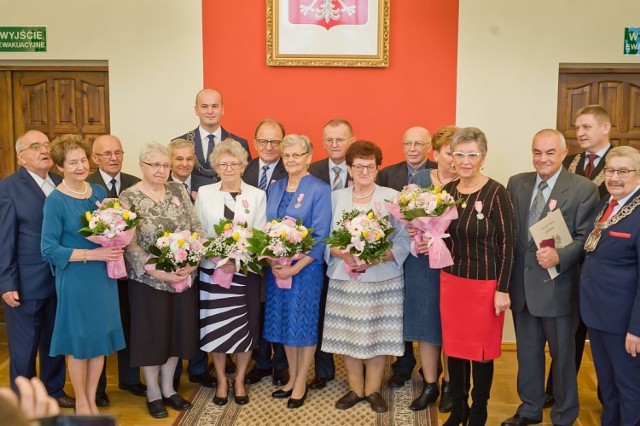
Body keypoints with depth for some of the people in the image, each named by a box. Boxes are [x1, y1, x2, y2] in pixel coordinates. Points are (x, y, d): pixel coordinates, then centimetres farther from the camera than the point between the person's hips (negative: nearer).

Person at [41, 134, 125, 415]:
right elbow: (49, 250, -14)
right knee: (80, 342, 8)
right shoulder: (55, 201, -13)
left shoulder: (99, 192, 3)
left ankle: (92, 400, 29)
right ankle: (81, 403, 27)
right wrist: (92, 255, -21)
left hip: (103, 275, 5)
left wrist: (115, 247, -7)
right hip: (75, 279, -5)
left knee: (101, 338, 12)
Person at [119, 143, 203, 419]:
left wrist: (193, 261, -14)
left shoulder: (178, 191, 4)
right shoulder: (128, 198, -8)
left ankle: (168, 388, 32)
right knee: (152, 334, 8)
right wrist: (157, 271, -22)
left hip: (183, 277, 4)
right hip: (149, 280, -4)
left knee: (178, 331, 14)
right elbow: (128, 244, -15)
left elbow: (197, 228, 2)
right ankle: (153, 392, 28)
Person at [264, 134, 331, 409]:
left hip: (306, 268, -5)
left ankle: (301, 383, 19)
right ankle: (292, 377, 29)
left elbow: (321, 237, -12)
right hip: (276, 268, 5)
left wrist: (295, 268, -17)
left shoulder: (320, 190, -8)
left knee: (305, 324, 4)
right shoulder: (274, 188, 8)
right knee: (284, 323, 13)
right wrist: (271, 262, -6)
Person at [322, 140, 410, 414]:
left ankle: (373, 390, 23)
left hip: (382, 279, -2)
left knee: (378, 336, 4)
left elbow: (404, 240, -4)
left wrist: (378, 257, -19)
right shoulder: (336, 197, 6)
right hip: (344, 278, 2)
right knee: (348, 335, 7)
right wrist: (343, 254, -14)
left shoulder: (392, 197, -1)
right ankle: (355, 389, 26)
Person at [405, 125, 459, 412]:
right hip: (421, 263, 2)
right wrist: (408, 229, -14)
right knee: (424, 323, 9)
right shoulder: (418, 179, 6)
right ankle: (429, 385, 24)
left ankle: (449, 385, 26)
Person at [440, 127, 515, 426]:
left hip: (485, 284, -5)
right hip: (450, 280, 5)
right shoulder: (448, 190, 3)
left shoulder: (496, 192, -14)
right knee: (454, 345, 13)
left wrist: (503, 289, -12)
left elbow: (507, 242, -11)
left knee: (481, 349, 9)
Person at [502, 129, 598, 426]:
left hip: (558, 286, -4)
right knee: (527, 352, 19)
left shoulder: (583, 188, -8)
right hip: (521, 284, 4)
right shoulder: (516, 183, 5)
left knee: (563, 355, 12)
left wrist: (559, 256, -26)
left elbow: (586, 238, -10)